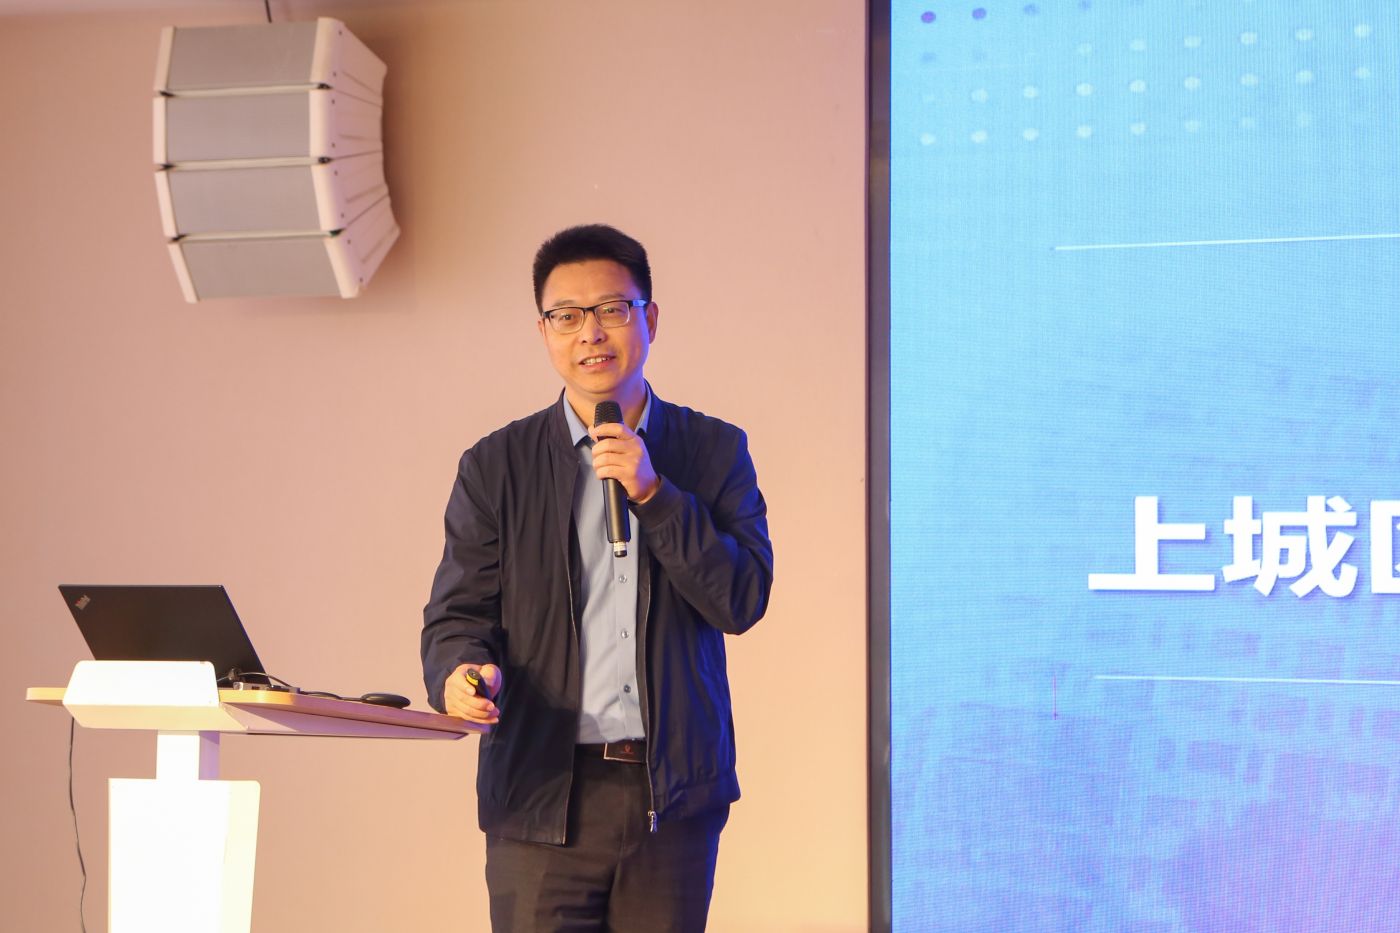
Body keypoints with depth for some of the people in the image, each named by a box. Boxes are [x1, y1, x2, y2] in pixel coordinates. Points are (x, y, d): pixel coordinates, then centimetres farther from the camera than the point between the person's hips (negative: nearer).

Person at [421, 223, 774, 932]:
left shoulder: (713, 451, 9)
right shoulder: (495, 466, 8)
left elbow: (742, 602, -1)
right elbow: (458, 612, 4)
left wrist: (654, 493, -11)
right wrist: (461, 673, -18)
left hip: (676, 792, 1)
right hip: (544, 792, -1)